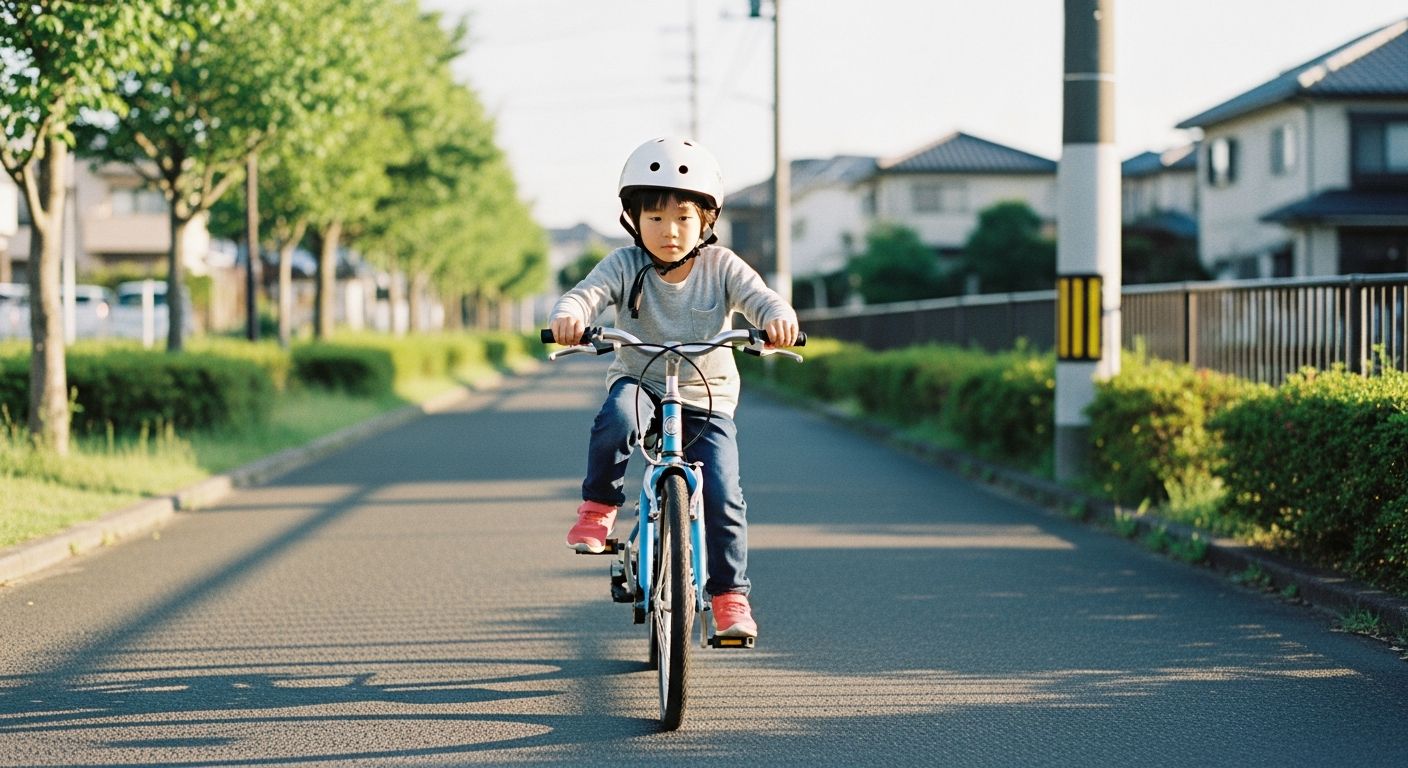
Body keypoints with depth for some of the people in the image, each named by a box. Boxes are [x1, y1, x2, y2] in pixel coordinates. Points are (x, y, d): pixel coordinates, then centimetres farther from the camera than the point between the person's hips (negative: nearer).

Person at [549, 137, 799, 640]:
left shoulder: (721, 267, -5)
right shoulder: (626, 266, -7)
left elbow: (759, 298, -17)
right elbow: (588, 293, -23)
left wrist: (779, 318, -42)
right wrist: (569, 316, -47)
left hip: (707, 399, 1)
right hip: (640, 385, -1)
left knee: (723, 494, -13)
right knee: (616, 416, -37)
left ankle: (729, 594, 5)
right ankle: (599, 506, -12)